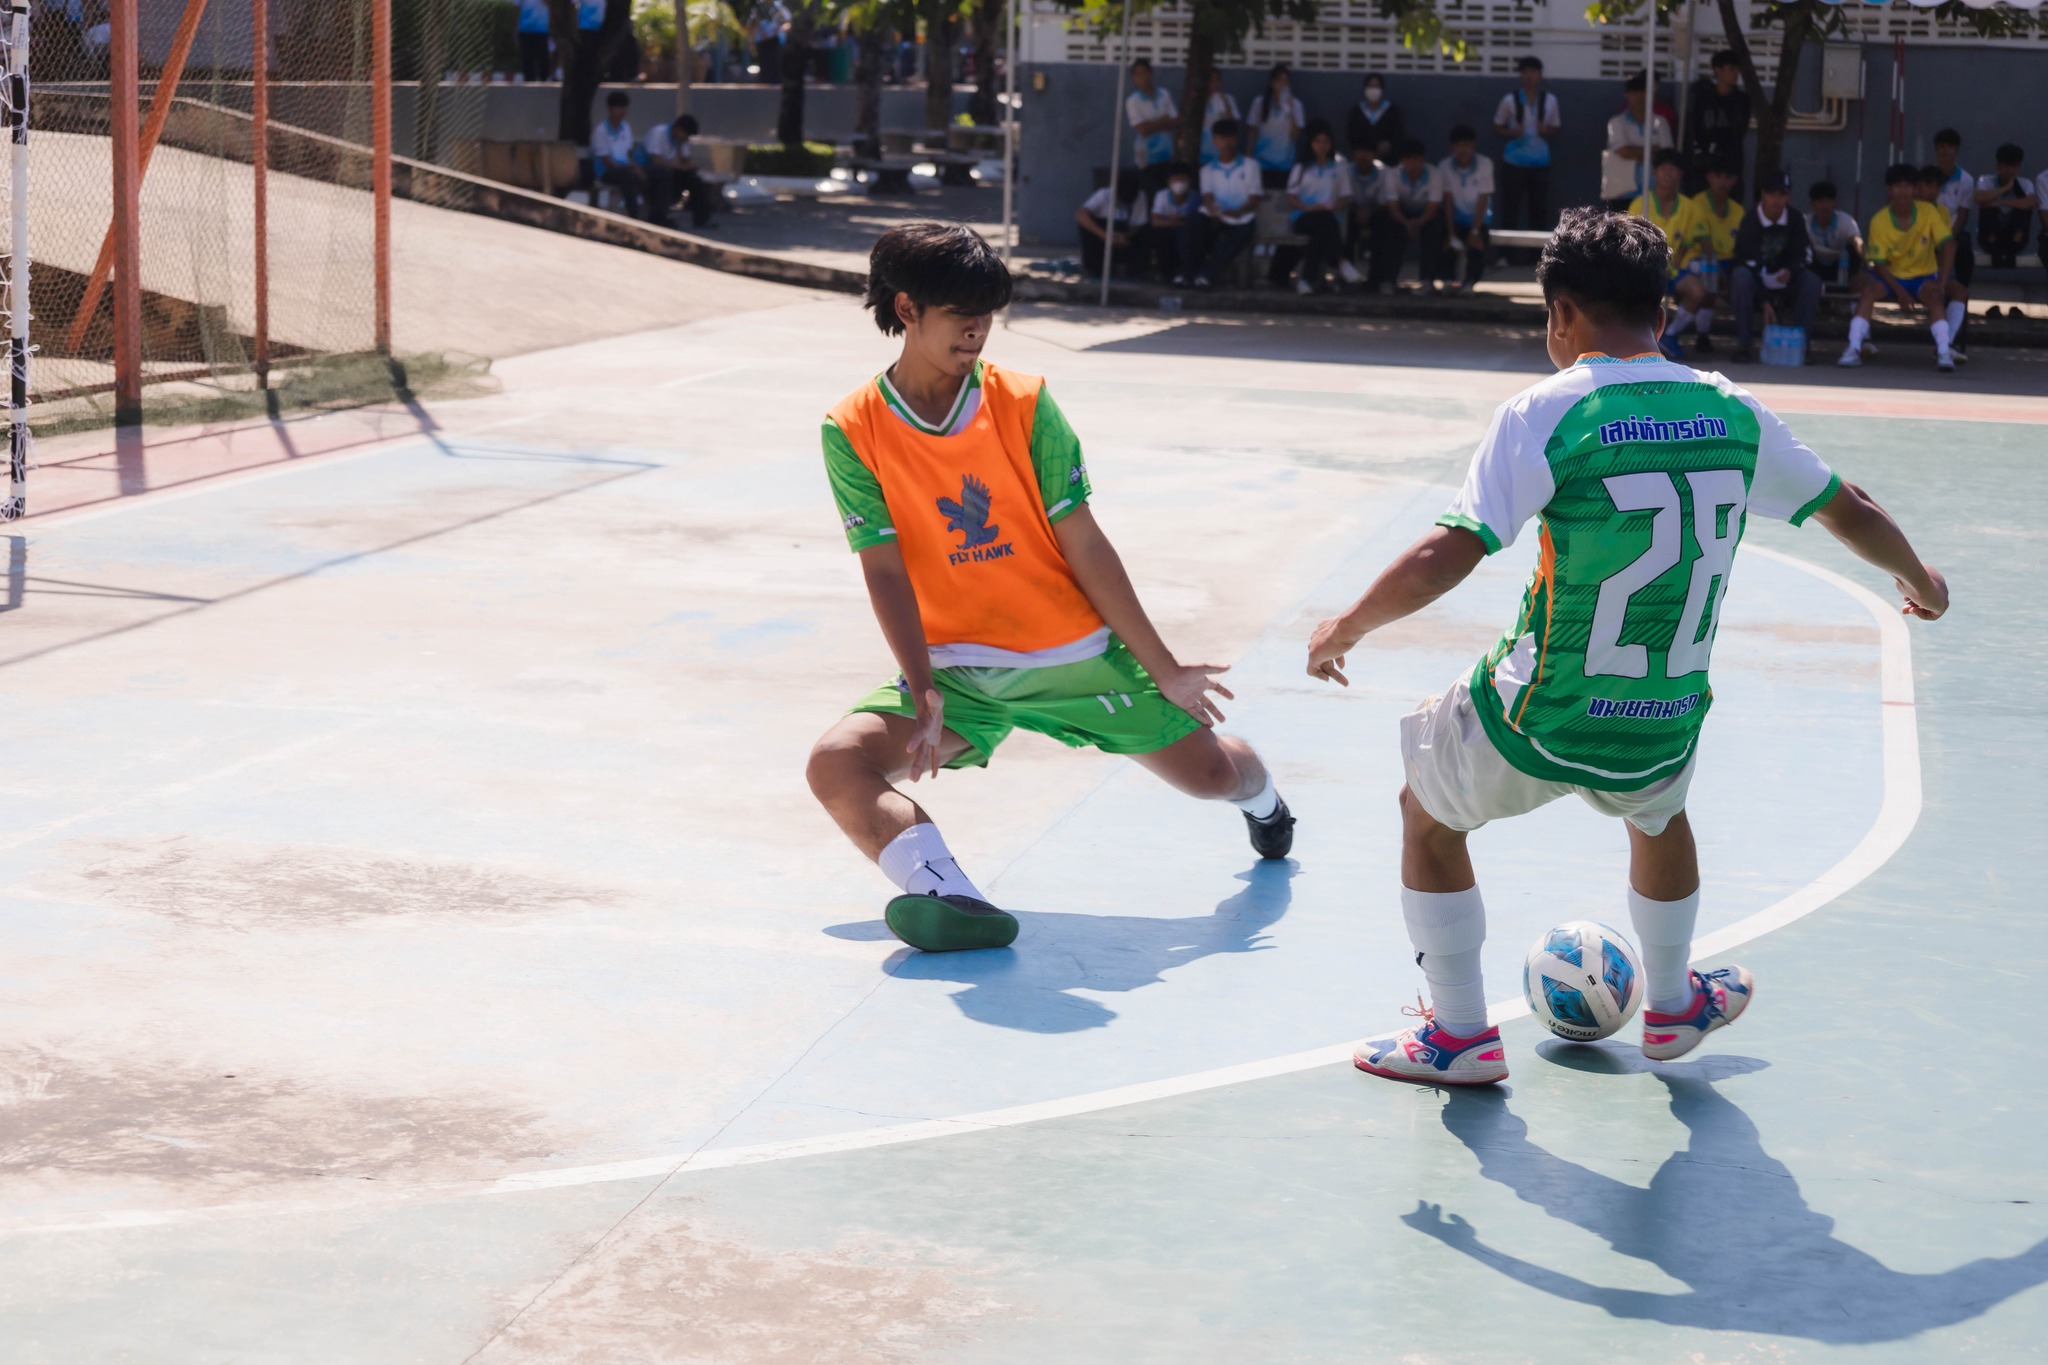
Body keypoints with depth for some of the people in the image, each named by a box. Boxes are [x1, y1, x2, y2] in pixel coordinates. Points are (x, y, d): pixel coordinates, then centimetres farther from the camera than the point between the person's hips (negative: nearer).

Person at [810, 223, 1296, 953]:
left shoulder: (1023, 403, -9)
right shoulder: (854, 429, -9)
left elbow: (1084, 546, -6)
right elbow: (886, 571, -10)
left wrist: (1163, 670, -5)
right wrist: (924, 694, -22)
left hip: (1075, 648, 0)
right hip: (955, 666, 0)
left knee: (1212, 772, 3)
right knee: (836, 762, -25)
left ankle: (1261, 799, 41)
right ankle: (950, 898, -40)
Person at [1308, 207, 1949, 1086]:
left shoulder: (1545, 414, -14)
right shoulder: (1732, 412, 0)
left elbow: (1442, 560, -21)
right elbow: (1850, 511, 15)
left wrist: (1345, 629, -4)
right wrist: (1917, 576, 35)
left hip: (1536, 722, -4)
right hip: (1663, 731, 4)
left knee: (1428, 811, 27)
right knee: (1660, 811, 39)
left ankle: (1460, 1036, 31)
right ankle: (1672, 1007, 54)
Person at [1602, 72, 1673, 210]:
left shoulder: (1659, 122, 8)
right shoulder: (1617, 123, 2)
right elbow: (1624, 152, -11)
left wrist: (1637, 154, -10)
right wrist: (1652, 150, -4)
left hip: (1653, 192, 2)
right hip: (1624, 192, -2)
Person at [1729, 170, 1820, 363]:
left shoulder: (1795, 221, -2)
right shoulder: (1750, 223, -16)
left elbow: (1804, 254, 0)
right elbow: (1750, 264, -23)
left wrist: (1790, 270, -26)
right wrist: (1765, 302, -33)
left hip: (1783, 281, 3)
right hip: (1757, 283, -3)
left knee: (1812, 281, -25)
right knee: (1742, 277, -37)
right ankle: (1743, 345, -31)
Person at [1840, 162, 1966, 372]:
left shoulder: (1929, 212, -10)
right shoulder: (1879, 221, -12)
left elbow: (1948, 245, -15)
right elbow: (1879, 263, -10)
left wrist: (1941, 283, -25)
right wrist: (1900, 292, -21)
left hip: (1924, 278, 0)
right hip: (1892, 277, 0)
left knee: (1934, 296, -32)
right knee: (1869, 289, -30)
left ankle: (1943, 351, -38)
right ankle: (1854, 349, -36)